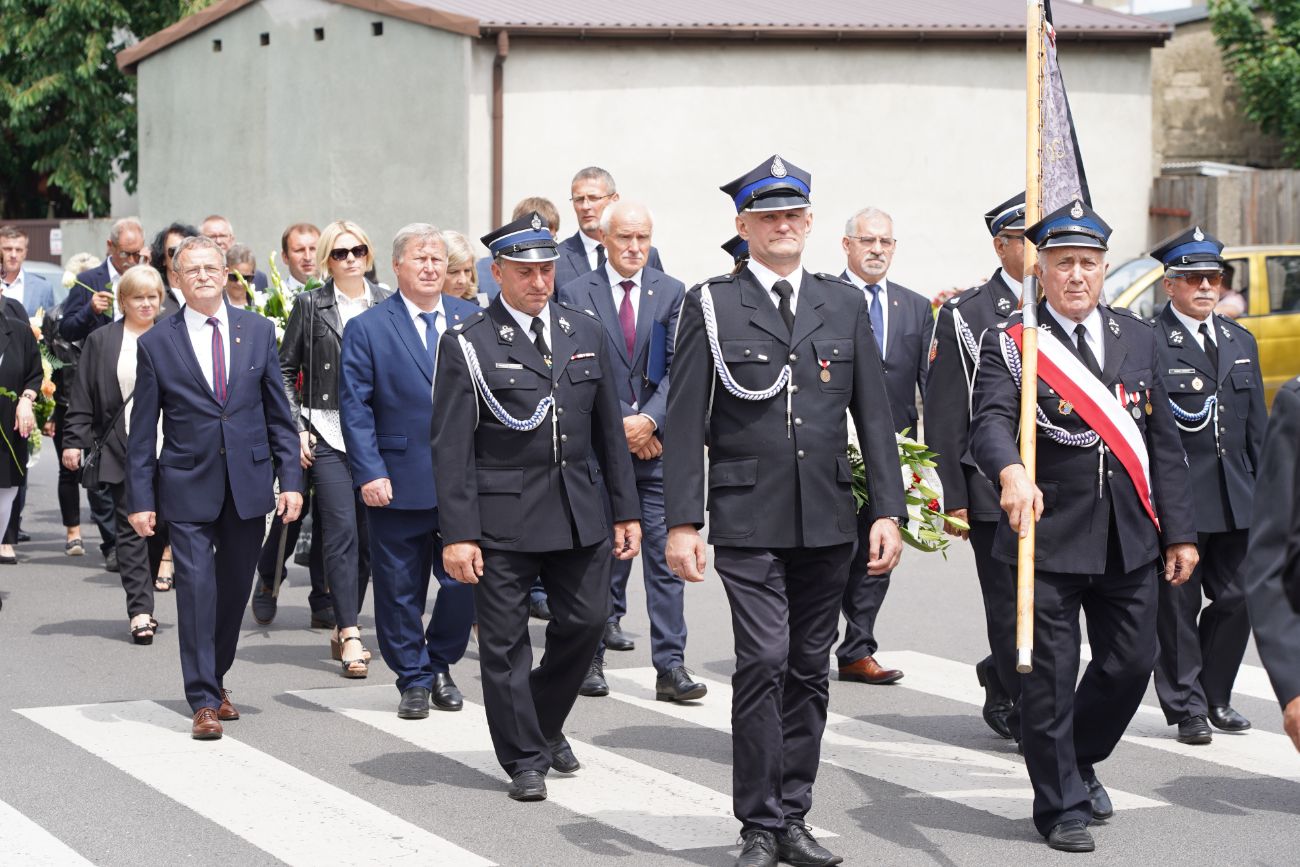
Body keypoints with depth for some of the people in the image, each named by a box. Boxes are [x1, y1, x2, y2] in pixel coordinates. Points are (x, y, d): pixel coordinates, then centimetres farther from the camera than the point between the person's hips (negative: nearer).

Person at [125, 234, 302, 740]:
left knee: (235, 589, 10)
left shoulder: (258, 332, 5)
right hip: (188, 487, -2)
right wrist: (140, 499, -2)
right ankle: (203, 702, -3)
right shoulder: (156, 344, 0)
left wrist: (291, 479, 1)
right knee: (196, 589, -8)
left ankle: (215, 682, 27)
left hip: (249, 484, 2)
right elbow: (142, 431, 2)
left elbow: (278, 413, 8)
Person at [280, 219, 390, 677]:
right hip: (326, 433, -3)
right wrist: (296, 428, -3)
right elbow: (285, 370, 6)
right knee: (341, 531, -11)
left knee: (369, 533, 5)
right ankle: (350, 635, -13)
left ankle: (342, 629, 18)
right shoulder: (311, 305, 3)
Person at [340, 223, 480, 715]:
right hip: (399, 484, -2)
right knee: (400, 590, 5)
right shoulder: (367, 329, -1)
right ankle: (413, 679, 19)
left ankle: (440, 665, 24)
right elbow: (355, 407, -4)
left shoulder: (472, 320, 8)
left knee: (464, 581, 2)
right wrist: (369, 472, -12)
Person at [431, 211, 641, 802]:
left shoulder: (586, 334, 9)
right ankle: (524, 760, 13)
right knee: (505, 638, 1)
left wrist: (624, 510, 11)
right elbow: (452, 448, -7)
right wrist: (457, 534, -13)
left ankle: (545, 725, 31)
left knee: (586, 621, 7)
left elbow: (609, 429, 14)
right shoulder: (468, 345, -5)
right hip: (502, 515, -4)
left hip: (579, 509, 4)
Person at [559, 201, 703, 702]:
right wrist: (622, 423, -11)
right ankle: (591, 657, 14)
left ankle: (671, 668, -1)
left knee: (665, 557, -2)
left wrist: (650, 420, -13)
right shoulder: (576, 294, 3)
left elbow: (679, 369, 2)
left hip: (657, 443, 1)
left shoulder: (672, 294, 8)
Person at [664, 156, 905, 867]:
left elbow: (874, 416, 10)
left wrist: (888, 511, 2)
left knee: (809, 669, 8)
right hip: (748, 520, -4)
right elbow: (686, 422, -2)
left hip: (827, 521, 4)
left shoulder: (845, 305, 11)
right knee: (764, 661, -10)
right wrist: (682, 522, -7)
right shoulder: (710, 306, 1)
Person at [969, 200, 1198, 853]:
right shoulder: (1010, 344, -4)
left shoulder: (1137, 338, 10)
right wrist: (1012, 473, -42)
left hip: (1130, 538, 4)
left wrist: (1179, 531, 8)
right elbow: (990, 423, -20)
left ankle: (1079, 761, 36)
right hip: (1049, 539, -4)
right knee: (1050, 677, 2)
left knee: (1130, 663, 11)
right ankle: (1061, 805, 16)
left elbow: (1163, 443, 11)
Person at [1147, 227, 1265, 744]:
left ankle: (1215, 696, 23)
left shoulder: (1241, 342, 16)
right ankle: (1186, 707, 9)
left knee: (1236, 598, 8)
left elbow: (1257, 425, 19)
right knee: (1178, 604, 0)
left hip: (1235, 499, 6)